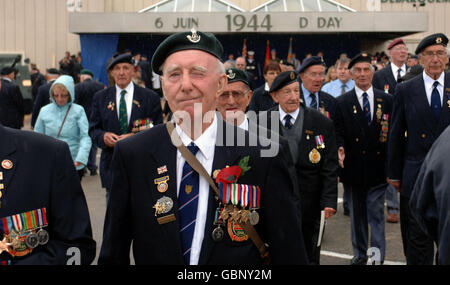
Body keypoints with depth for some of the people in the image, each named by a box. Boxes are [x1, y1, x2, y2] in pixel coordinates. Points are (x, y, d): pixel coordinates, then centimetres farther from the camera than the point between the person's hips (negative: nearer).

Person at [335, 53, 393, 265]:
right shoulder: (342, 102, 3)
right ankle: (360, 253, 24)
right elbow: (339, 132, 1)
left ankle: (377, 256, 4)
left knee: (376, 212, -2)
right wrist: (340, 149, -19)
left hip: (377, 166, 0)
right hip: (354, 166, 1)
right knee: (357, 214, 11)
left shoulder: (387, 100, 5)